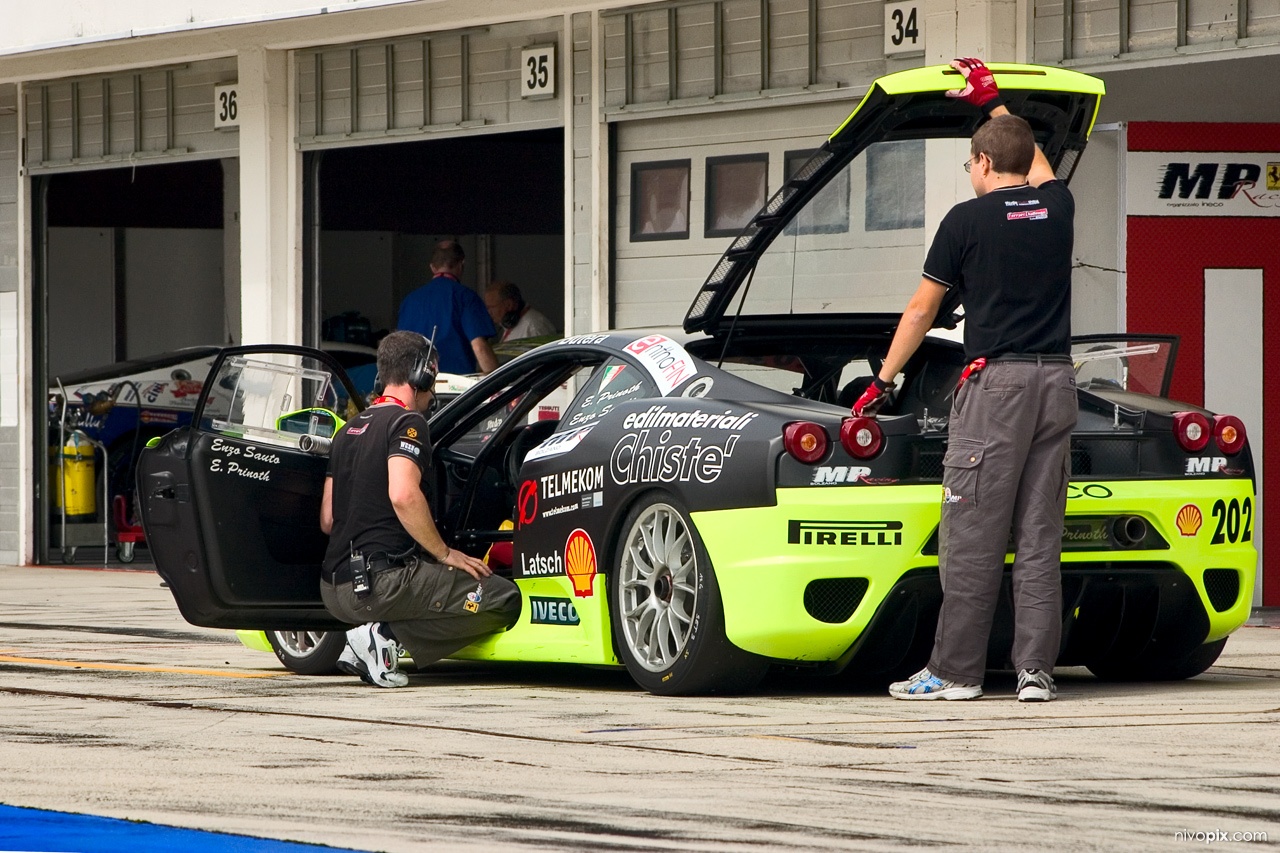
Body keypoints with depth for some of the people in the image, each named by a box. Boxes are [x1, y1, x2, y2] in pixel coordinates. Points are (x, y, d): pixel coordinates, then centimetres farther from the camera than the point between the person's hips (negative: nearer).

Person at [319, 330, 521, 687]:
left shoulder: (349, 430, 21)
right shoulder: (406, 422, -5)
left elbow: (327, 520, 22)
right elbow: (403, 496, -22)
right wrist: (445, 554, -12)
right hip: (382, 582, -9)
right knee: (503, 599, -8)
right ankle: (388, 634, -14)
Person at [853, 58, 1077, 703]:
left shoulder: (968, 220, -3)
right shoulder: (1057, 207, 10)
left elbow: (921, 310, 4)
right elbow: (1036, 165, 35)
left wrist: (882, 381, 14)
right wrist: (992, 103, 46)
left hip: (996, 381, -5)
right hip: (1057, 381, 5)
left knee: (972, 535, -3)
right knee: (1039, 535, 5)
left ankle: (955, 670, -2)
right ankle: (1036, 669, 1)